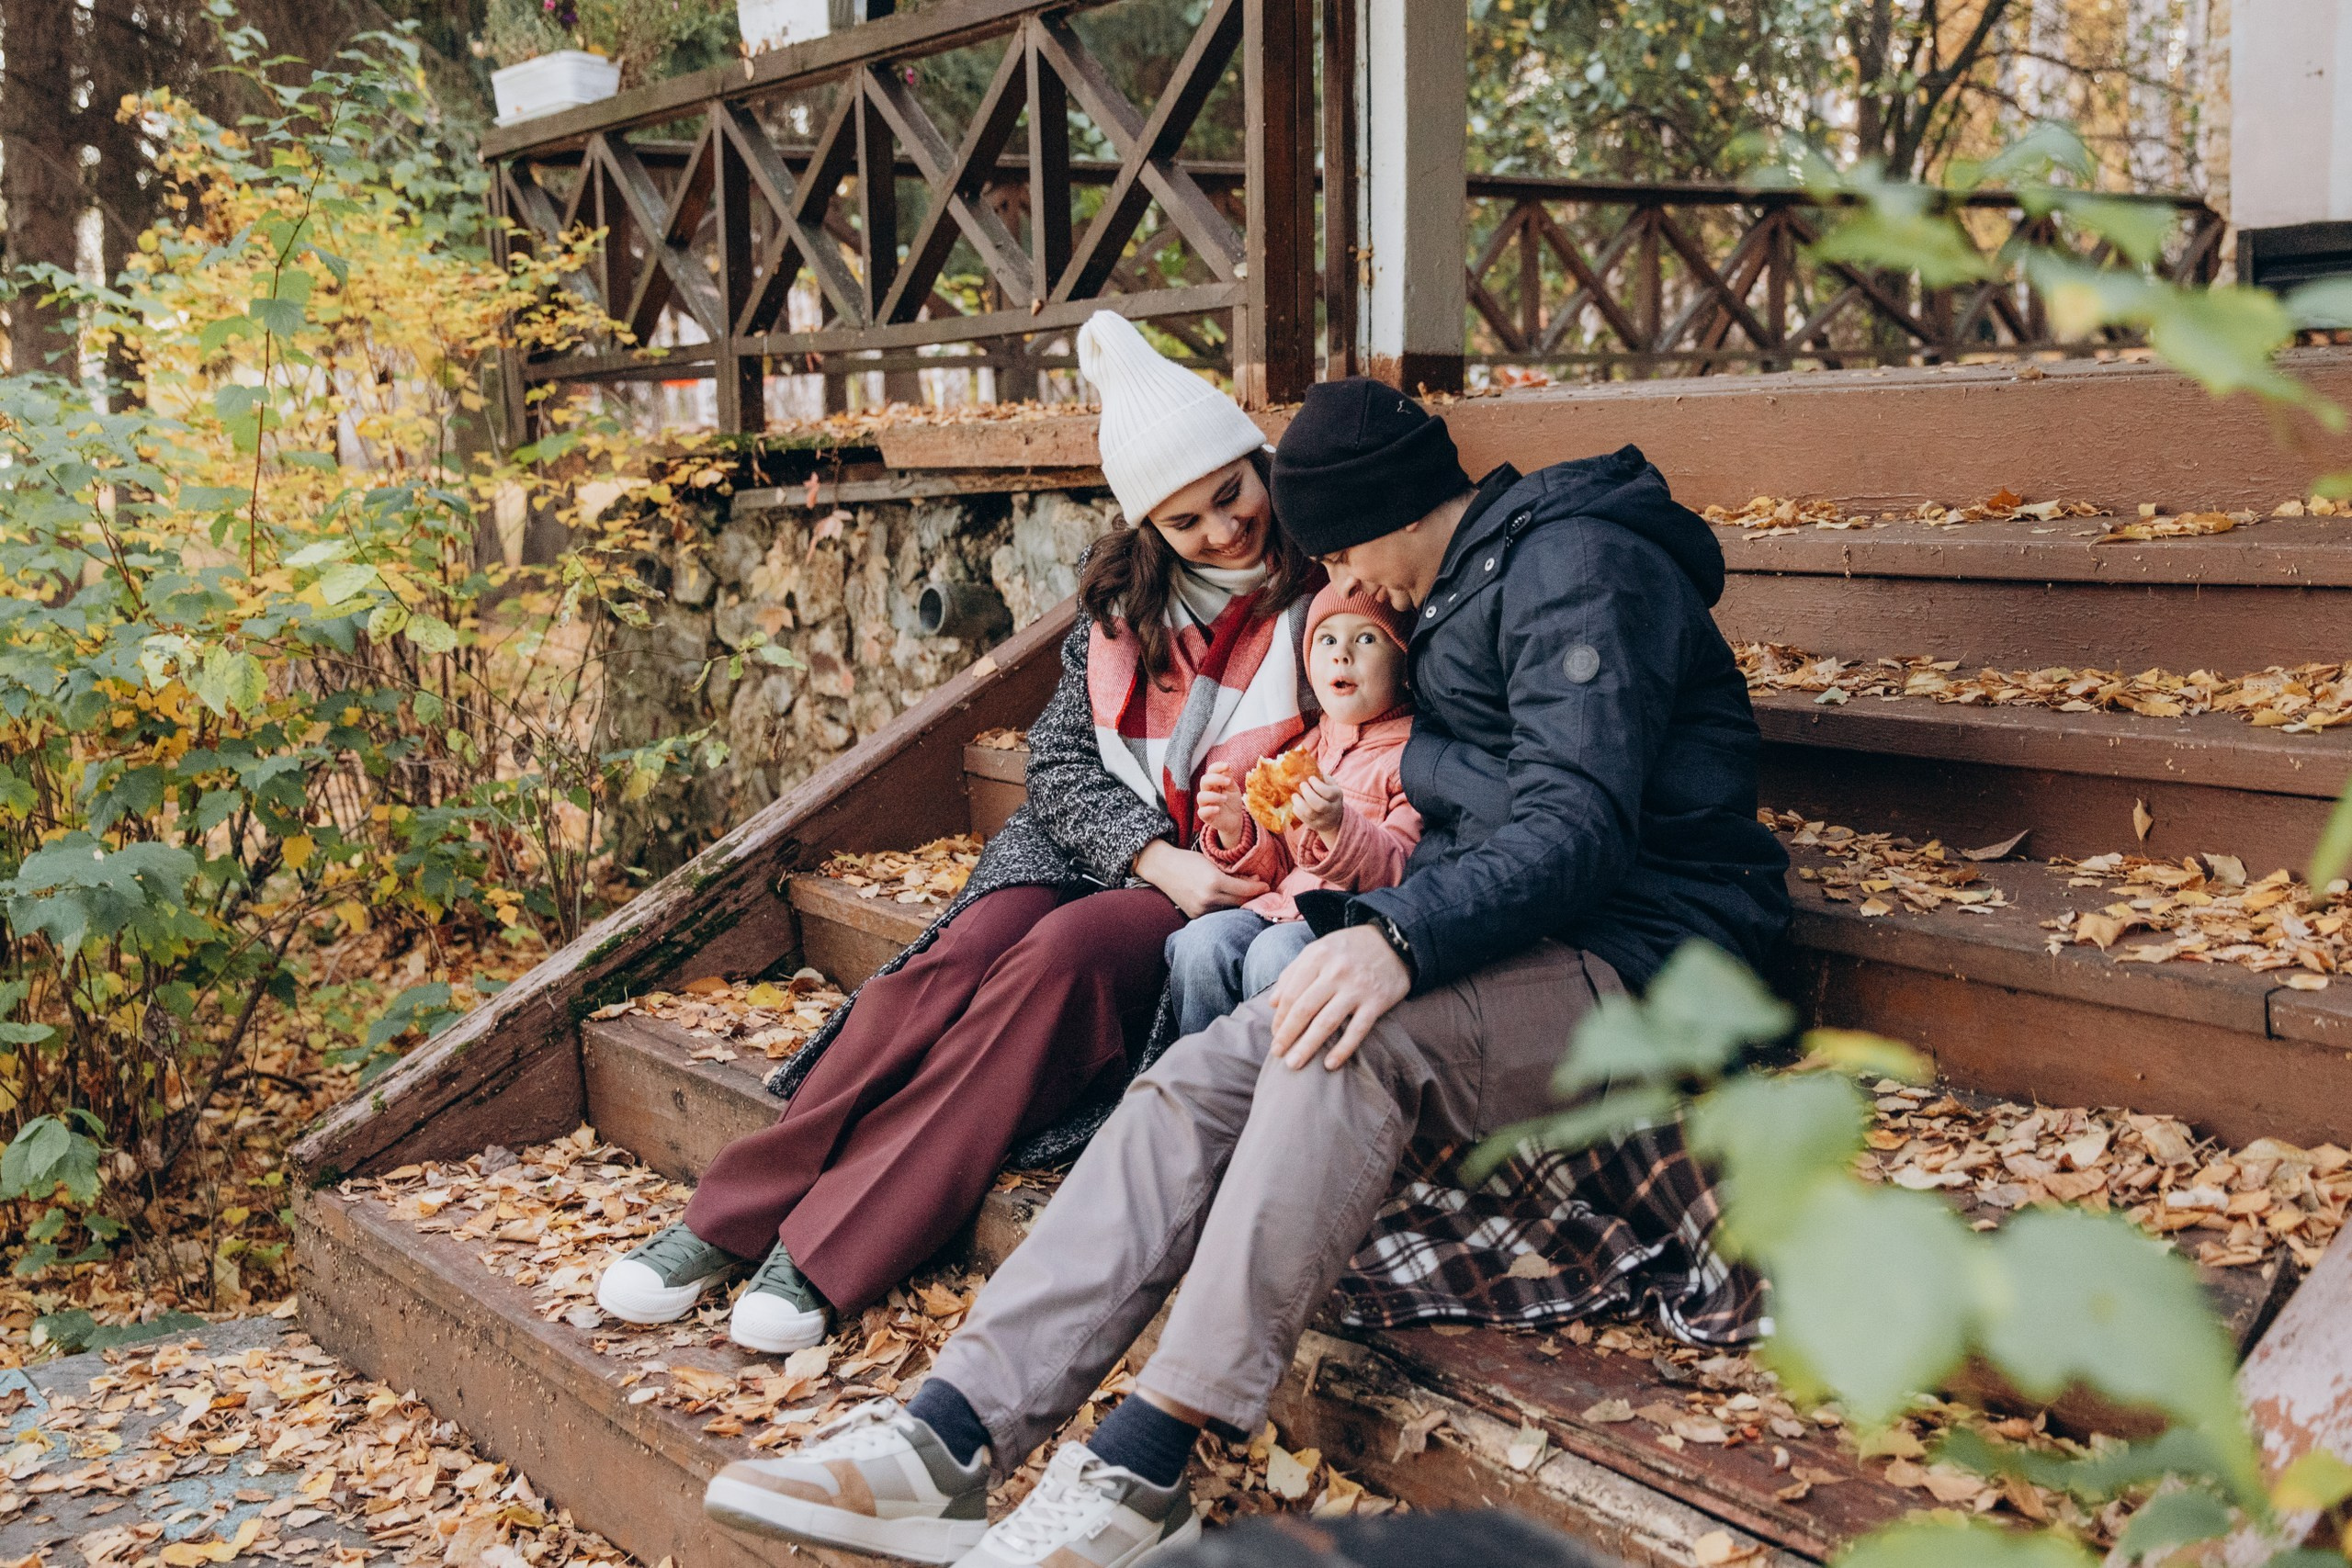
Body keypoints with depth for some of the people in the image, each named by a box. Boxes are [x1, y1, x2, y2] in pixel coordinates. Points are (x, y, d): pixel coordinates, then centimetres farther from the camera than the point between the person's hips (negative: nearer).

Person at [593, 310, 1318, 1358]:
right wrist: (1158, 858, -13)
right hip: (1099, 842, 4)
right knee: (957, 962, -25)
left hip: (1235, 886, -4)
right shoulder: (1124, 594, 10)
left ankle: (829, 1250, -31)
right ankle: (725, 1221, -21)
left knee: (1065, 954, -33)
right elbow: (1061, 757, 5)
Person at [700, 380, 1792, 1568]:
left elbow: (1579, 827, -22)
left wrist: (1403, 937, -34)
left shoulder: (1581, 567, -9)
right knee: (1198, 1078, -12)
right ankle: (950, 1438, -23)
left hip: (1630, 960, -9)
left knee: (1345, 1043, -35)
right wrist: (1361, 925, 9)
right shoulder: (1465, 596, 21)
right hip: (1507, 943, 9)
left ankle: (1141, 1469, -34)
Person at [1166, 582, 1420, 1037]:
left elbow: (1405, 871, -11)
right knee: (1201, 941, -19)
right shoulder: (1306, 750, 21)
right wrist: (1236, 829, 1)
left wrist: (1338, 827, -28)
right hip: (1285, 905, 7)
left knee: (1275, 954, -32)